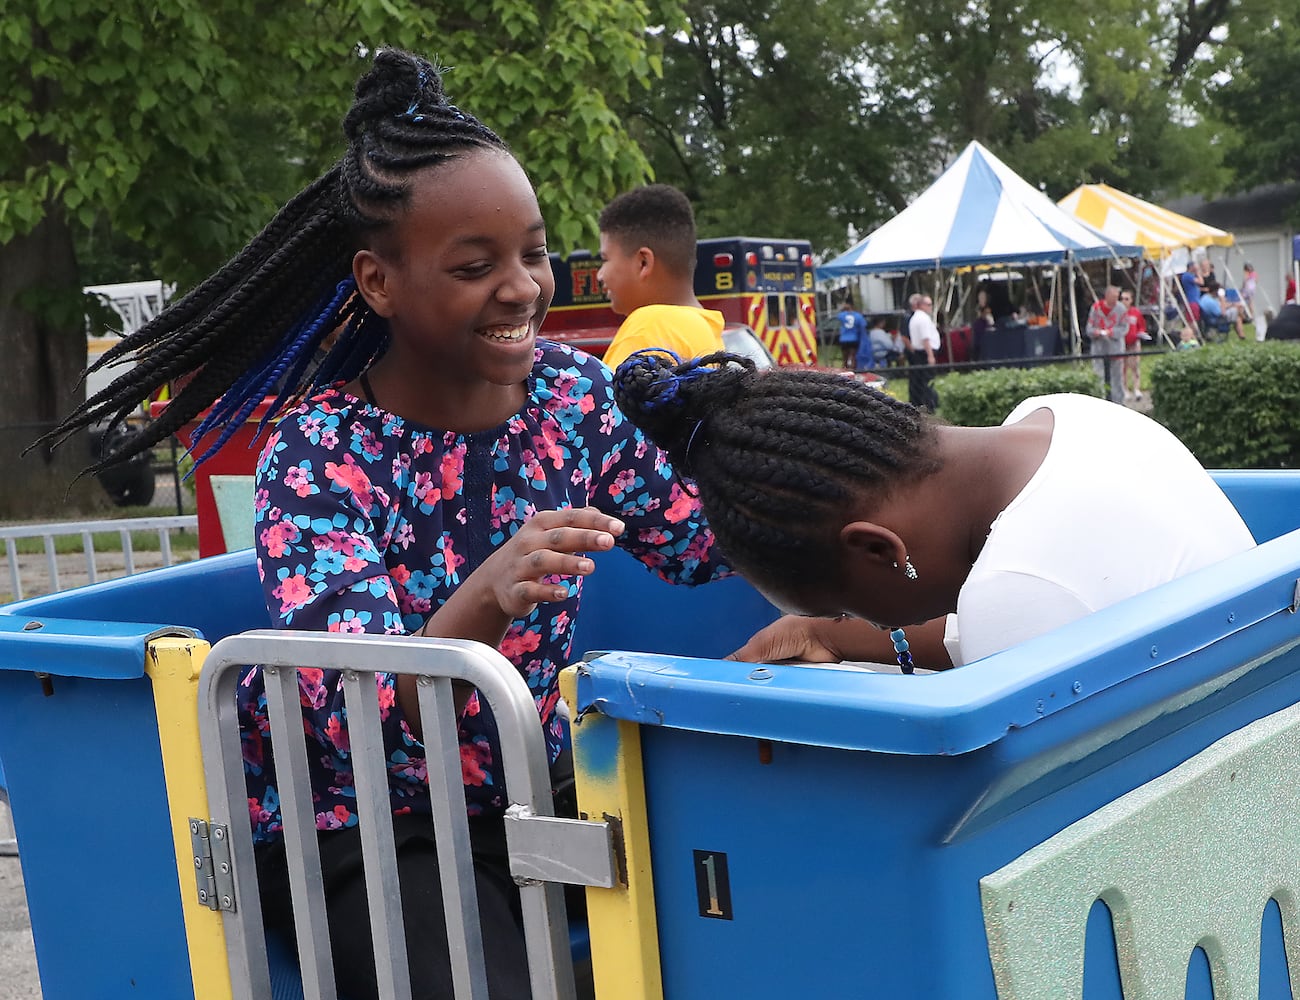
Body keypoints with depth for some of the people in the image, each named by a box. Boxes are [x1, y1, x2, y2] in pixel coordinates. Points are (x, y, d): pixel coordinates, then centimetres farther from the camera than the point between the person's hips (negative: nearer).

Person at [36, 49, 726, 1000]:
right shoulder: (321, 453, -18)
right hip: (362, 828, -4)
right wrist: (484, 601, -45)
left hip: (534, 789, 5)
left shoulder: (570, 391, -4)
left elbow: (703, 542, 4)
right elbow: (355, 719, -27)